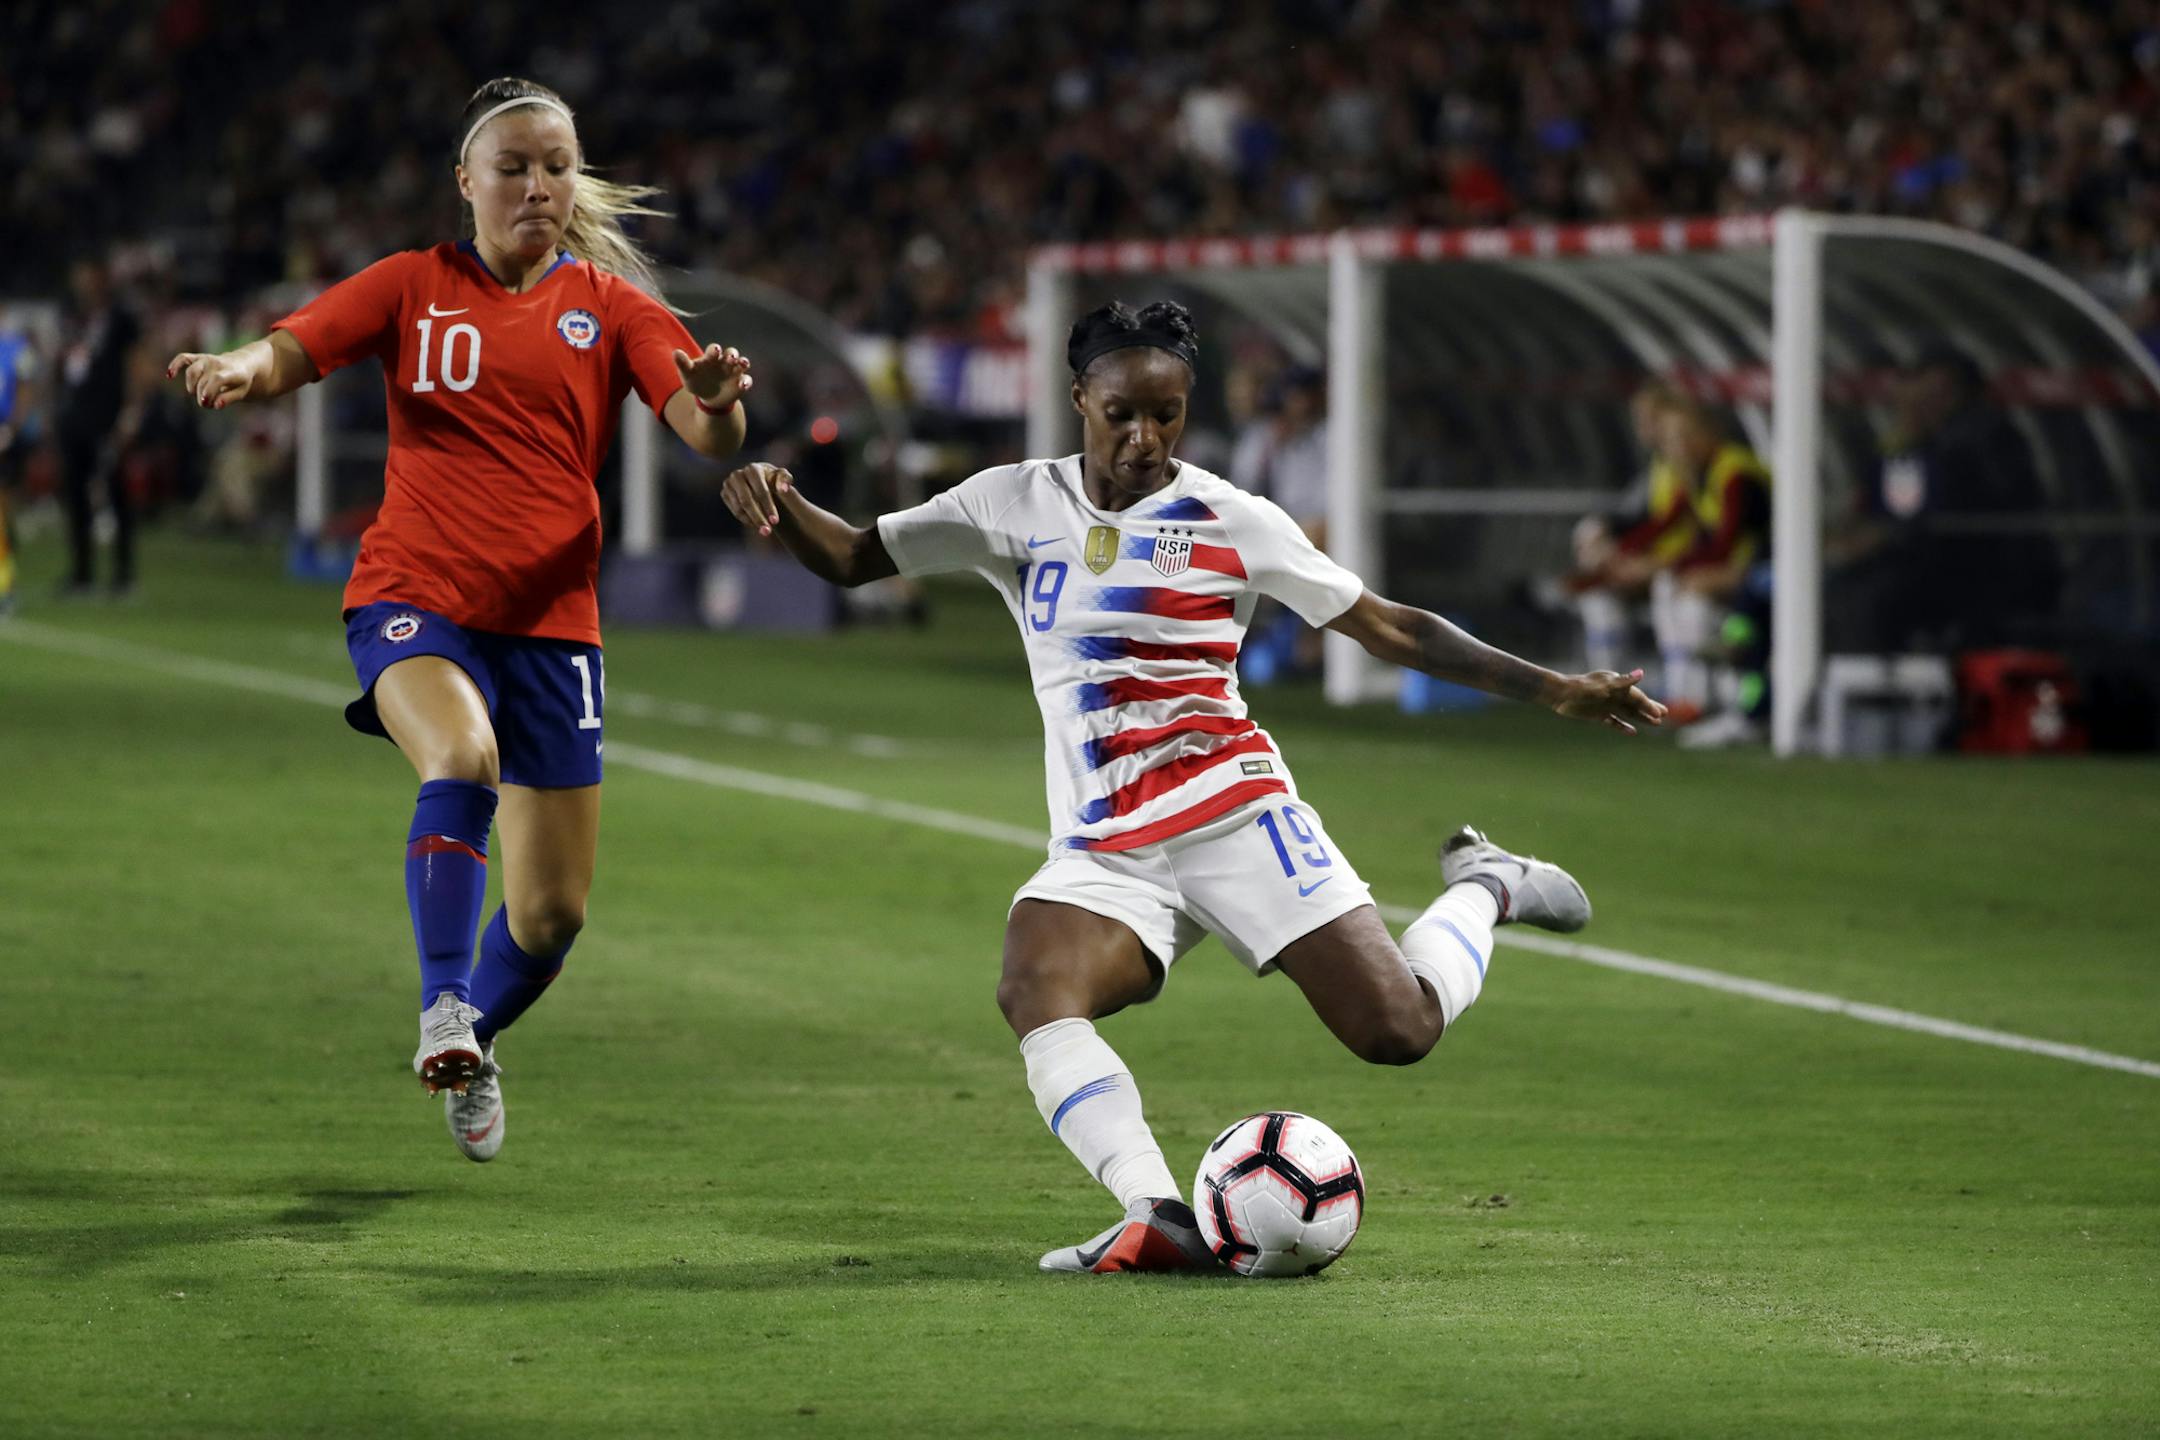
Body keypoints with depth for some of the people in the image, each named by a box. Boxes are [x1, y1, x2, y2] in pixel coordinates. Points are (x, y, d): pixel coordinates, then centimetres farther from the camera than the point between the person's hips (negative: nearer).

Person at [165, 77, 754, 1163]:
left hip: (549, 620, 2)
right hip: (414, 595, -2)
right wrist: (240, 368, -29)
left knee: (551, 914, 3)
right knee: (462, 757, -36)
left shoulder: (609, 306, 6)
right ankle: (441, 1013, -32)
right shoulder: (416, 287, 6)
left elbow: (707, 435, -7)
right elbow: (292, 351, -5)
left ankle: (473, 1041, 33)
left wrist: (720, 402, -32)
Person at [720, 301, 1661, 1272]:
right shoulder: (1014, 507, 7)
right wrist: (777, 502, -11)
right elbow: (852, 558, 11)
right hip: (1101, 854, 2)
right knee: (1033, 994, -31)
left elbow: (1390, 629, 4)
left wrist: (1553, 691, -1)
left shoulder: (1231, 521, 0)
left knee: (1399, 1031, -11)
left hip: (1235, 817, -2)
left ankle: (1481, 892, 21)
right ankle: (1157, 1218, -42)